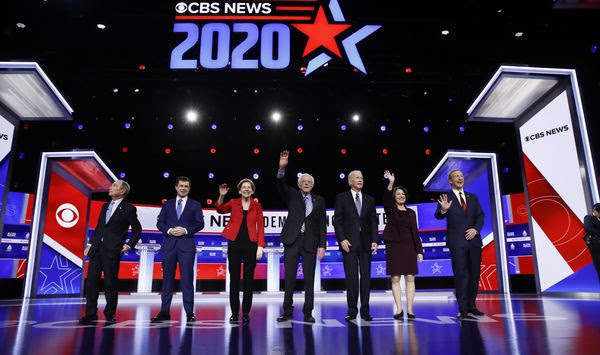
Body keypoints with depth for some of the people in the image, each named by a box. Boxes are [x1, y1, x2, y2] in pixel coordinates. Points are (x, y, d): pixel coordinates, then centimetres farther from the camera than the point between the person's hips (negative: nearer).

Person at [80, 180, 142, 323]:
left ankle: (110, 315, 14)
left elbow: (137, 229, 2)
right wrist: (91, 244, 13)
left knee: (111, 283, 1)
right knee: (91, 281, 5)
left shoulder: (129, 209, -2)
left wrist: (130, 245, -6)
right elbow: (98, 227, 19)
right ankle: (90, 314, 14)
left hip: (112, 251, -6)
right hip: (96, 249, 6)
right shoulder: (105, 206, 16)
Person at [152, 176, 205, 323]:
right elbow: (159, 222, 8)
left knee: (187, 279, -2)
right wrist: (169, 230, -10)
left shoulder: (195, 205, 8)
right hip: (169, 244, 2)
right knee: (167, 278, 5)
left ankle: (189, 312, 3)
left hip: (186, 245, -2)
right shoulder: (167, 204, 14)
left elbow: (200, 223, 0)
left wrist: (186, 230, -13)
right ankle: (164, 312, 12)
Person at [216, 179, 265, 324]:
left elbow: (261, 226, 2)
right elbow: (220, 210, -13)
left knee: (248, 280, 5)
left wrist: (260, 246, -6)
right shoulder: (233, 203, 5)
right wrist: (221, 196, -29)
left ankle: (246, 313, 16)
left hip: (251, 245, 0)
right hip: (234, 244, 0)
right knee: (234, 279, 5)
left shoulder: (257, 205, 6)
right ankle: (234, 313, 16)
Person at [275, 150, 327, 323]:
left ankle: (308, 313, 14)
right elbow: (281, 186, -13)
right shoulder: (292, 195, 7)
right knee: (289, 278, 3)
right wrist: (282, 168, -30)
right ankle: (287, 312, 14)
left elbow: (322, 225, 6)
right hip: (292, 241, -1)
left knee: (309, 279, 4)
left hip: (310, 243, 1)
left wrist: (322, 246, -2)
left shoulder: (319, 200, 9)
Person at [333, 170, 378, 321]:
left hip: (365, 243, 3)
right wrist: (342, 239, -11)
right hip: (349, 242, -3)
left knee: (366, 277, 5)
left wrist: (374, 240, -1)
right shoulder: (341, 198, 3)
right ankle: (352, 310, 8)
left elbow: (373, 221, 9)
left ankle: (365, 310, 13)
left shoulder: (369, 199, 12)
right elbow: (337, 220, -1)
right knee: (351, 277, -2)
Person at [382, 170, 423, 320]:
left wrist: (419, 251, 4)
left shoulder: (411, 212, 12)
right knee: (395, 278, -1)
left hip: (408, 247, 2)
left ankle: (409, 310, 2)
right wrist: (391, 183, -33)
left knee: (410, 278, -2)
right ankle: (399, 309, 6)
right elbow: (386, 198, -18)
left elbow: (415, 232, 10)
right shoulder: (390, 210, 4)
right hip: (394, 247, -2)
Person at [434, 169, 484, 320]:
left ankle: (471, 305, 23)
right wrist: (443, 210, -35)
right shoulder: (446, 198, 0)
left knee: (474, 274, 10)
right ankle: (463, 311, -5)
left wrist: (476, 229, -9)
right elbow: (438, 216, -12)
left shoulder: (473, 197, 14)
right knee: (461, 275, -6)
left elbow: (480, 216, 9)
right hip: (457, 242, -5)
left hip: (474, 240, 5)